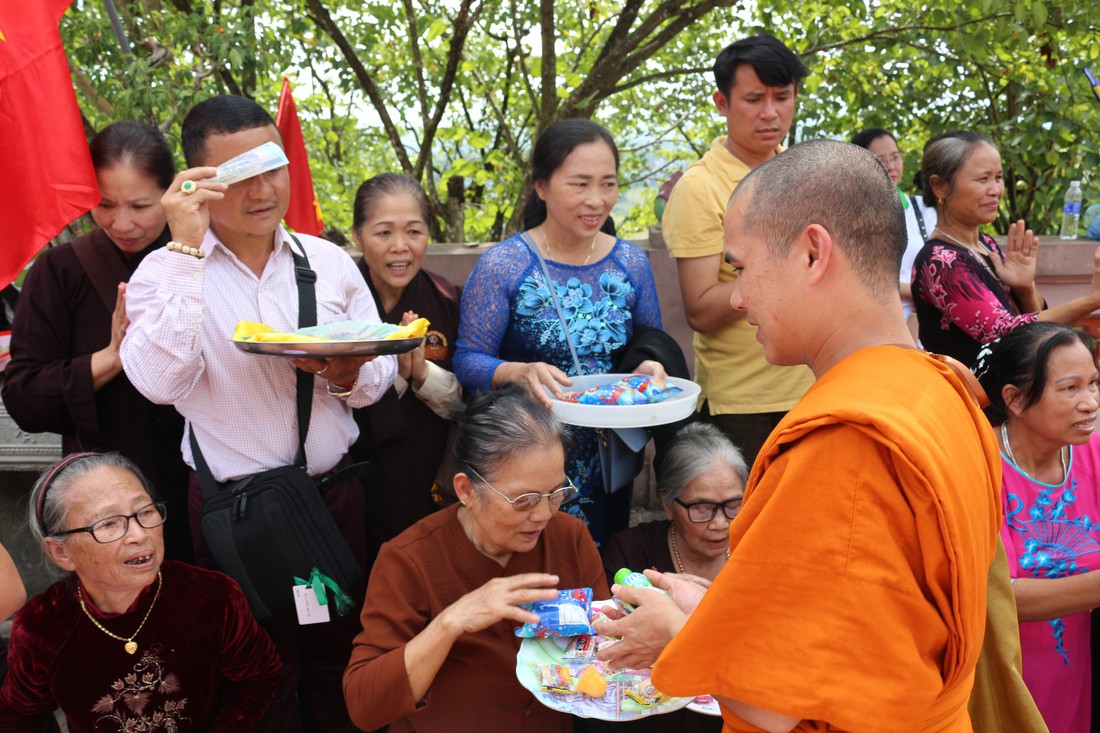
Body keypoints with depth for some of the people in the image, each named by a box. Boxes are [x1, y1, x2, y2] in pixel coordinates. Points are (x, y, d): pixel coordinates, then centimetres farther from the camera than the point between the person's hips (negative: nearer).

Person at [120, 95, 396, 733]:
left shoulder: (329, 261, 4)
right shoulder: (166, 271, -6)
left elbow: (379, 377, 6)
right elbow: (160, 382, -24)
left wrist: (344, 374, -18)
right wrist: (188, 249, -24)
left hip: (336, 492, 3)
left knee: (338, 662, 16)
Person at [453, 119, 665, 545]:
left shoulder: (631, 263, 4)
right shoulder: (502, 266, -8)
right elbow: (468, 360, -9)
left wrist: (651, 368, -11)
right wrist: (520, 373, -29)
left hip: (609, 460, 4)